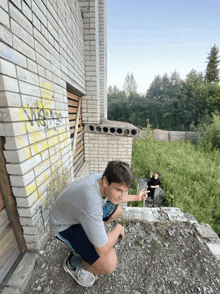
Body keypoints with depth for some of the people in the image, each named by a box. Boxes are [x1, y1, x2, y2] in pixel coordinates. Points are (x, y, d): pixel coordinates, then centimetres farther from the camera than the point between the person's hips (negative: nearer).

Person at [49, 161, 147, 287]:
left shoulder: (105, 180, -17)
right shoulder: (91, 202, -41)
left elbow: (113, 199, 9)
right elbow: (103, 250, -28)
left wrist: (136, 197, 14)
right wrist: (118, 229, -12)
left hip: (79, 211, 7)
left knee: (117, 210, 13)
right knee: (109, 263, -19)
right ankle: (72, 262, 8)